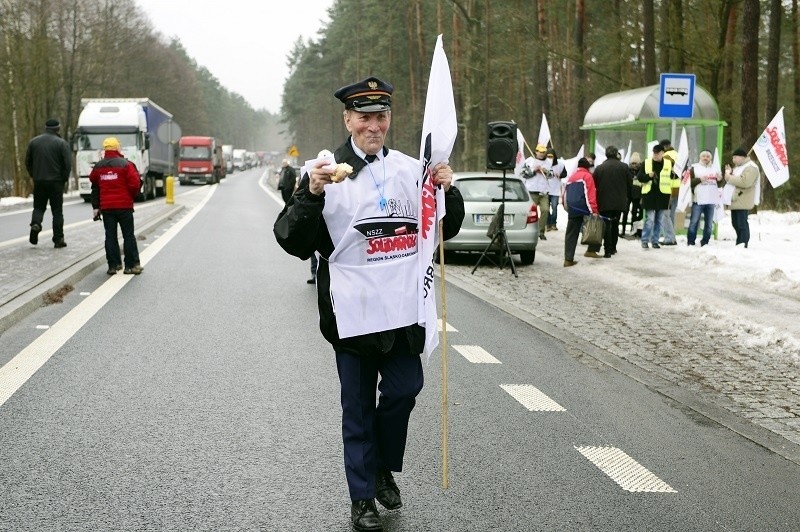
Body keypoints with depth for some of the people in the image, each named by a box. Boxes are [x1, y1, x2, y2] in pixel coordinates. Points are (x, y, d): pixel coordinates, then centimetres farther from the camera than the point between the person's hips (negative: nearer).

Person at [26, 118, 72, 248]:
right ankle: (58, 239, 4)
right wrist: (64, 179, 1)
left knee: (39, 206, 16)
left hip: (39, 181, 3)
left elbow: (28, 161, 8)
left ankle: (35, 223, -14)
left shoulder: (34, 141, 6)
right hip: (56, 181, -3)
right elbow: (67, 164, -10)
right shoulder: (61, 143, -6)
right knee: (57, 210, 4)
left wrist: (34, 176, 16)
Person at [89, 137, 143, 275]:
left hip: (106, 207, 4)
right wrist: (132, 196, 7)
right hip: (124, 206, -3)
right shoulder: (125, 164, -8)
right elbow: (135, 183, -13)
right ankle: (131, 265, 3)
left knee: (110, 236, 9)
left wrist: (96, 207, 19)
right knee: (128, 236, 3)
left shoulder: (98, 166, 7)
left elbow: (95, 187, 13)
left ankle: (113, 265, 8)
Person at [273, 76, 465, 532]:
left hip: (405, 307, 3)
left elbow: (446, 229, 14)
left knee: (404, 390, 8)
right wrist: (311, 194, -24)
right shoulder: (327, 173, -4)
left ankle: (384, 468, 35)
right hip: (354, 311, -3)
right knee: (359, 406, 8)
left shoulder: (412, 169, 6)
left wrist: (448, 191, -5)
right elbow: (293, 242, -9)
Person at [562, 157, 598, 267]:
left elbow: (565, 193, 26)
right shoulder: (587, 176, 5)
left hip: (571, 209, 6)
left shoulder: (571, 177, 26)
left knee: (571, 233, 7)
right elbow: (590, 194, -8)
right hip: (583, 207, -6)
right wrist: (594, 210, -14)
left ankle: (568, 259, 2)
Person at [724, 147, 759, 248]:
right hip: (734, 200, 10)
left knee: (742, 224, -10)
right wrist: (729, 173, 8)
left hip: (742, 201, -10)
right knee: (735, 224, 14)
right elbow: (733, 180, 28)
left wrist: (730, 177, -19)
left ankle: (743, 246, -9)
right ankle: (739, 244, 23)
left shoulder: (751, 167, -11)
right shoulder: (738, 166, 21)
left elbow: (745, 182, -26)